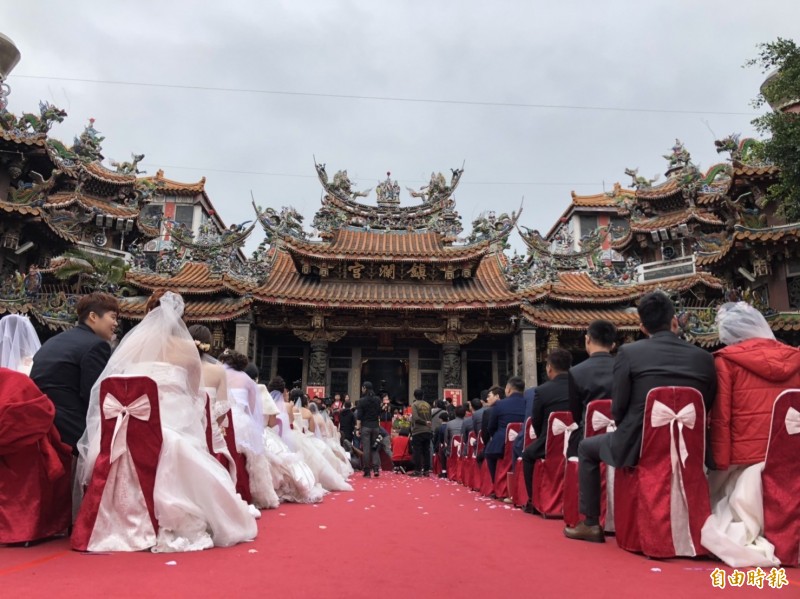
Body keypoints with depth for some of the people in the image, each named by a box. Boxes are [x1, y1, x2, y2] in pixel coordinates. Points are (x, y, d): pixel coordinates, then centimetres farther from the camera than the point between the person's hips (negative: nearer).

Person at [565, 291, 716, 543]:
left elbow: (618, 409, -5)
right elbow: (706, 408, 9)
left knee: (587, 447, 23)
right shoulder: (703, 357, 2)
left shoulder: (629, 352, -8)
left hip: (638, 446, -4)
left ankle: (591, 523, 21)